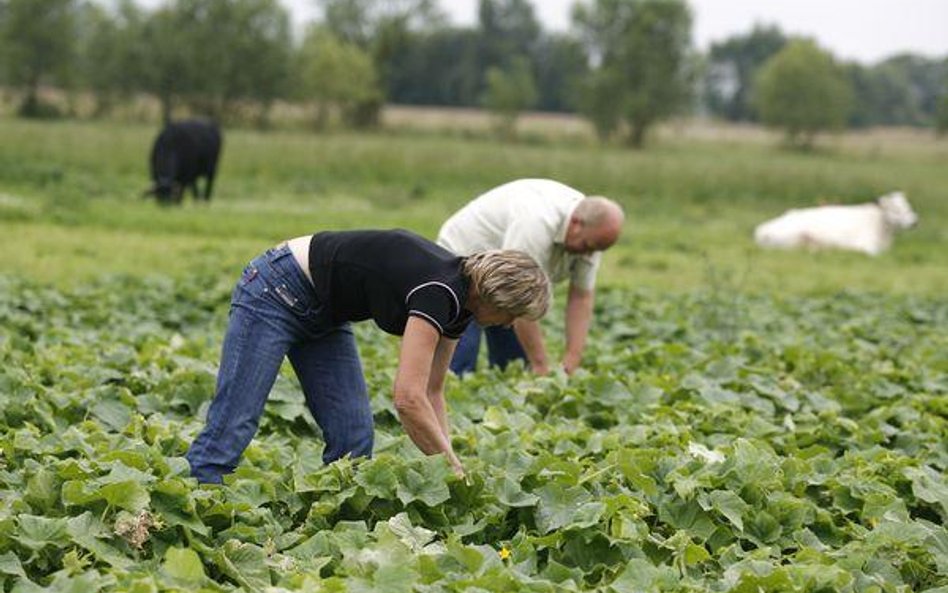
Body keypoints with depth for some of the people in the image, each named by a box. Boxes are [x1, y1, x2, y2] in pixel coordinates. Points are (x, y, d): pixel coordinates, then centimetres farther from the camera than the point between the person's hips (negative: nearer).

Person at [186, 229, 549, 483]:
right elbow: (409, 398, -34)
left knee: (354, 437, -2)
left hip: (323, 314, 9)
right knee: (233, 426, -13)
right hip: (276, 293, -9)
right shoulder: (437, 291, -29)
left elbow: (431, 391, 7)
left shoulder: (460, 303, -2)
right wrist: (455, 470, -27)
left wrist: (446, 465, -1)